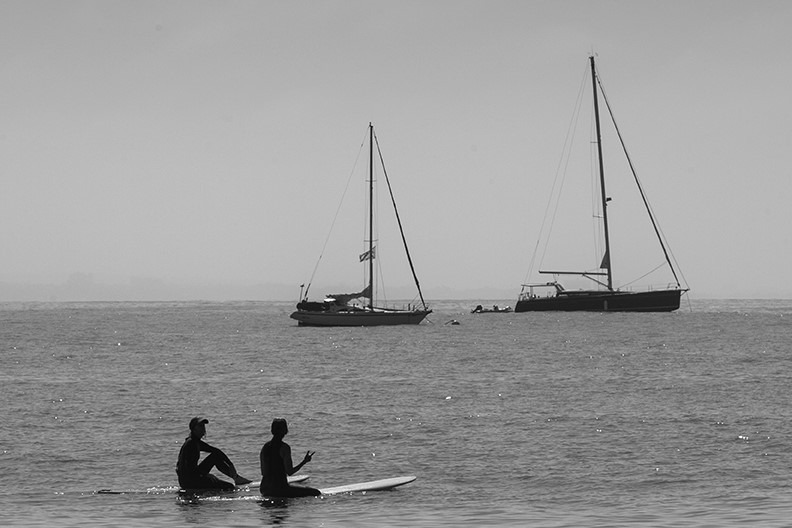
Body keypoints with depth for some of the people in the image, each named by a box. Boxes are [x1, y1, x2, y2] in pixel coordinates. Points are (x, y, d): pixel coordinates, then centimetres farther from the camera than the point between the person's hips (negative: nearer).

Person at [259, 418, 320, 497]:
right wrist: (304, 462, -3)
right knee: (316, 493, -6)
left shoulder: (265, 447, 8)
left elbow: (263, 473, 12)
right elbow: (289, 472, -14)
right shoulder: (284, 447, -13)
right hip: (279, 489, -8)